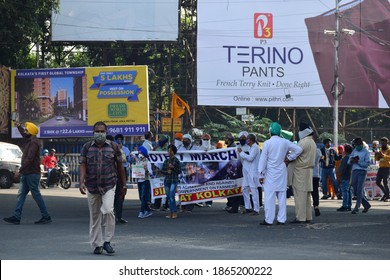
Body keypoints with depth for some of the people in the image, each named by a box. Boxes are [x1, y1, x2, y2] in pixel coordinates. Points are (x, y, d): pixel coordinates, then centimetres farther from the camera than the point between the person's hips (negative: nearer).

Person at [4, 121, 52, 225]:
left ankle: (46, 217, 2)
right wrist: (19, 126, 39)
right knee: (21, 195, 4)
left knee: (36, 195, -5)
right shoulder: (29, 141, 14)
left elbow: (29, 159, -23)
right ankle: (16, 217, 1)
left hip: (32, 174, -10)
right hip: (26, 174, 10)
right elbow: (24, 135, 41)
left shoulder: (34, 143, -15)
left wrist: (20, 170, -22)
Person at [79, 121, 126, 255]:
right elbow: (83, 165, 0)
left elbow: (120, 166, 9)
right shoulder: (87, 147, 6)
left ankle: (107, 241, -8)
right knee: (95, 217, 6)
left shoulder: (113, 146, 4)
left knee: (108, 210, -20)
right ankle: (97, 245, 15)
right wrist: (82, 182, -14)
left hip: (109, 186, -2)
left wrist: (123, 184, 10)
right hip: (92, 187, 2)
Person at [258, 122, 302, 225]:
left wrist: (261, 174, -3)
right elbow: (298, 149, 0)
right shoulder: (285, 142, 2)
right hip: (282, 172, 4)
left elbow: (263, 159, -7)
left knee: (269, 196, -2)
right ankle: (281, 219, 10)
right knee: (282, 196, 8)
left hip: (270, 172, -4)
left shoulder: (267, 143, -8)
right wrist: (289, 158, 7)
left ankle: (269, 220, -2)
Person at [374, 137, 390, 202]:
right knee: (378, 182, 7)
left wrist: (383, 155, -31)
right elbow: (377, 159, 18)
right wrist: (376, 155, -3)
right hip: (381, 167, 7)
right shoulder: (380, 149, 16)